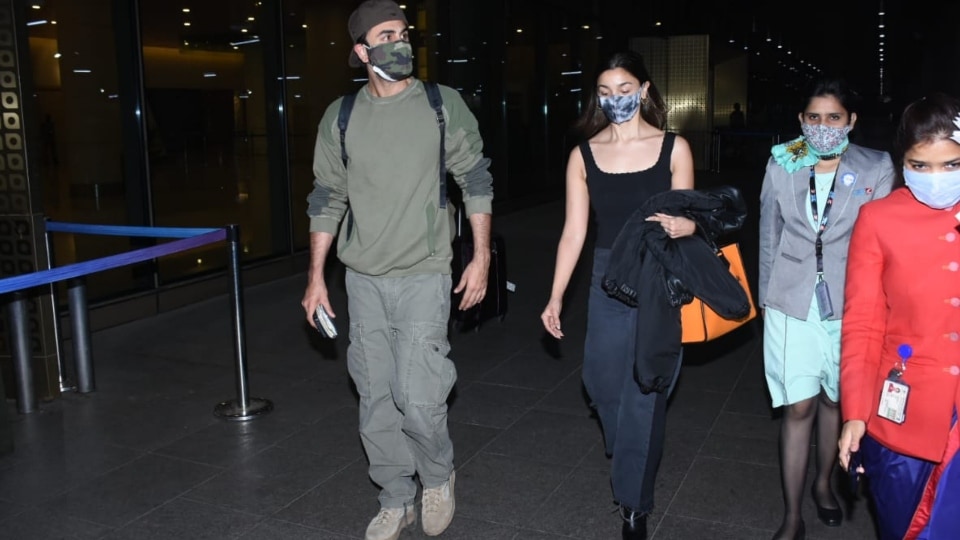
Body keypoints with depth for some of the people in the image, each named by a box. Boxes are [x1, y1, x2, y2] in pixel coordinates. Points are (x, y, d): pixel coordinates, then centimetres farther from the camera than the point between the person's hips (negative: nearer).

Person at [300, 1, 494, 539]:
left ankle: (438, 476, 25)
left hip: (424, 277, -3)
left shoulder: (444, 105, -2)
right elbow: (327, 199, 9)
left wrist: (482, 256, -2)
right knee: (376, 402, 9)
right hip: (364, 281, 3)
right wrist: (316, 276, 8)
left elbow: (476, 182, 3)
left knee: (419, 399, -7)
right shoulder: (340, 117, 4)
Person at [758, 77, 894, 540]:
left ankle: (824, 484, 40)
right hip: (792, 305, 0)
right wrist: (767, 298, 8)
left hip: (849, 304, 0)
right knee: (798, 407, 0)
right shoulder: (781, 165, 0)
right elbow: (769, 237, 7)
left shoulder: (876, 168, -4)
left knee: (834, 399, 15)